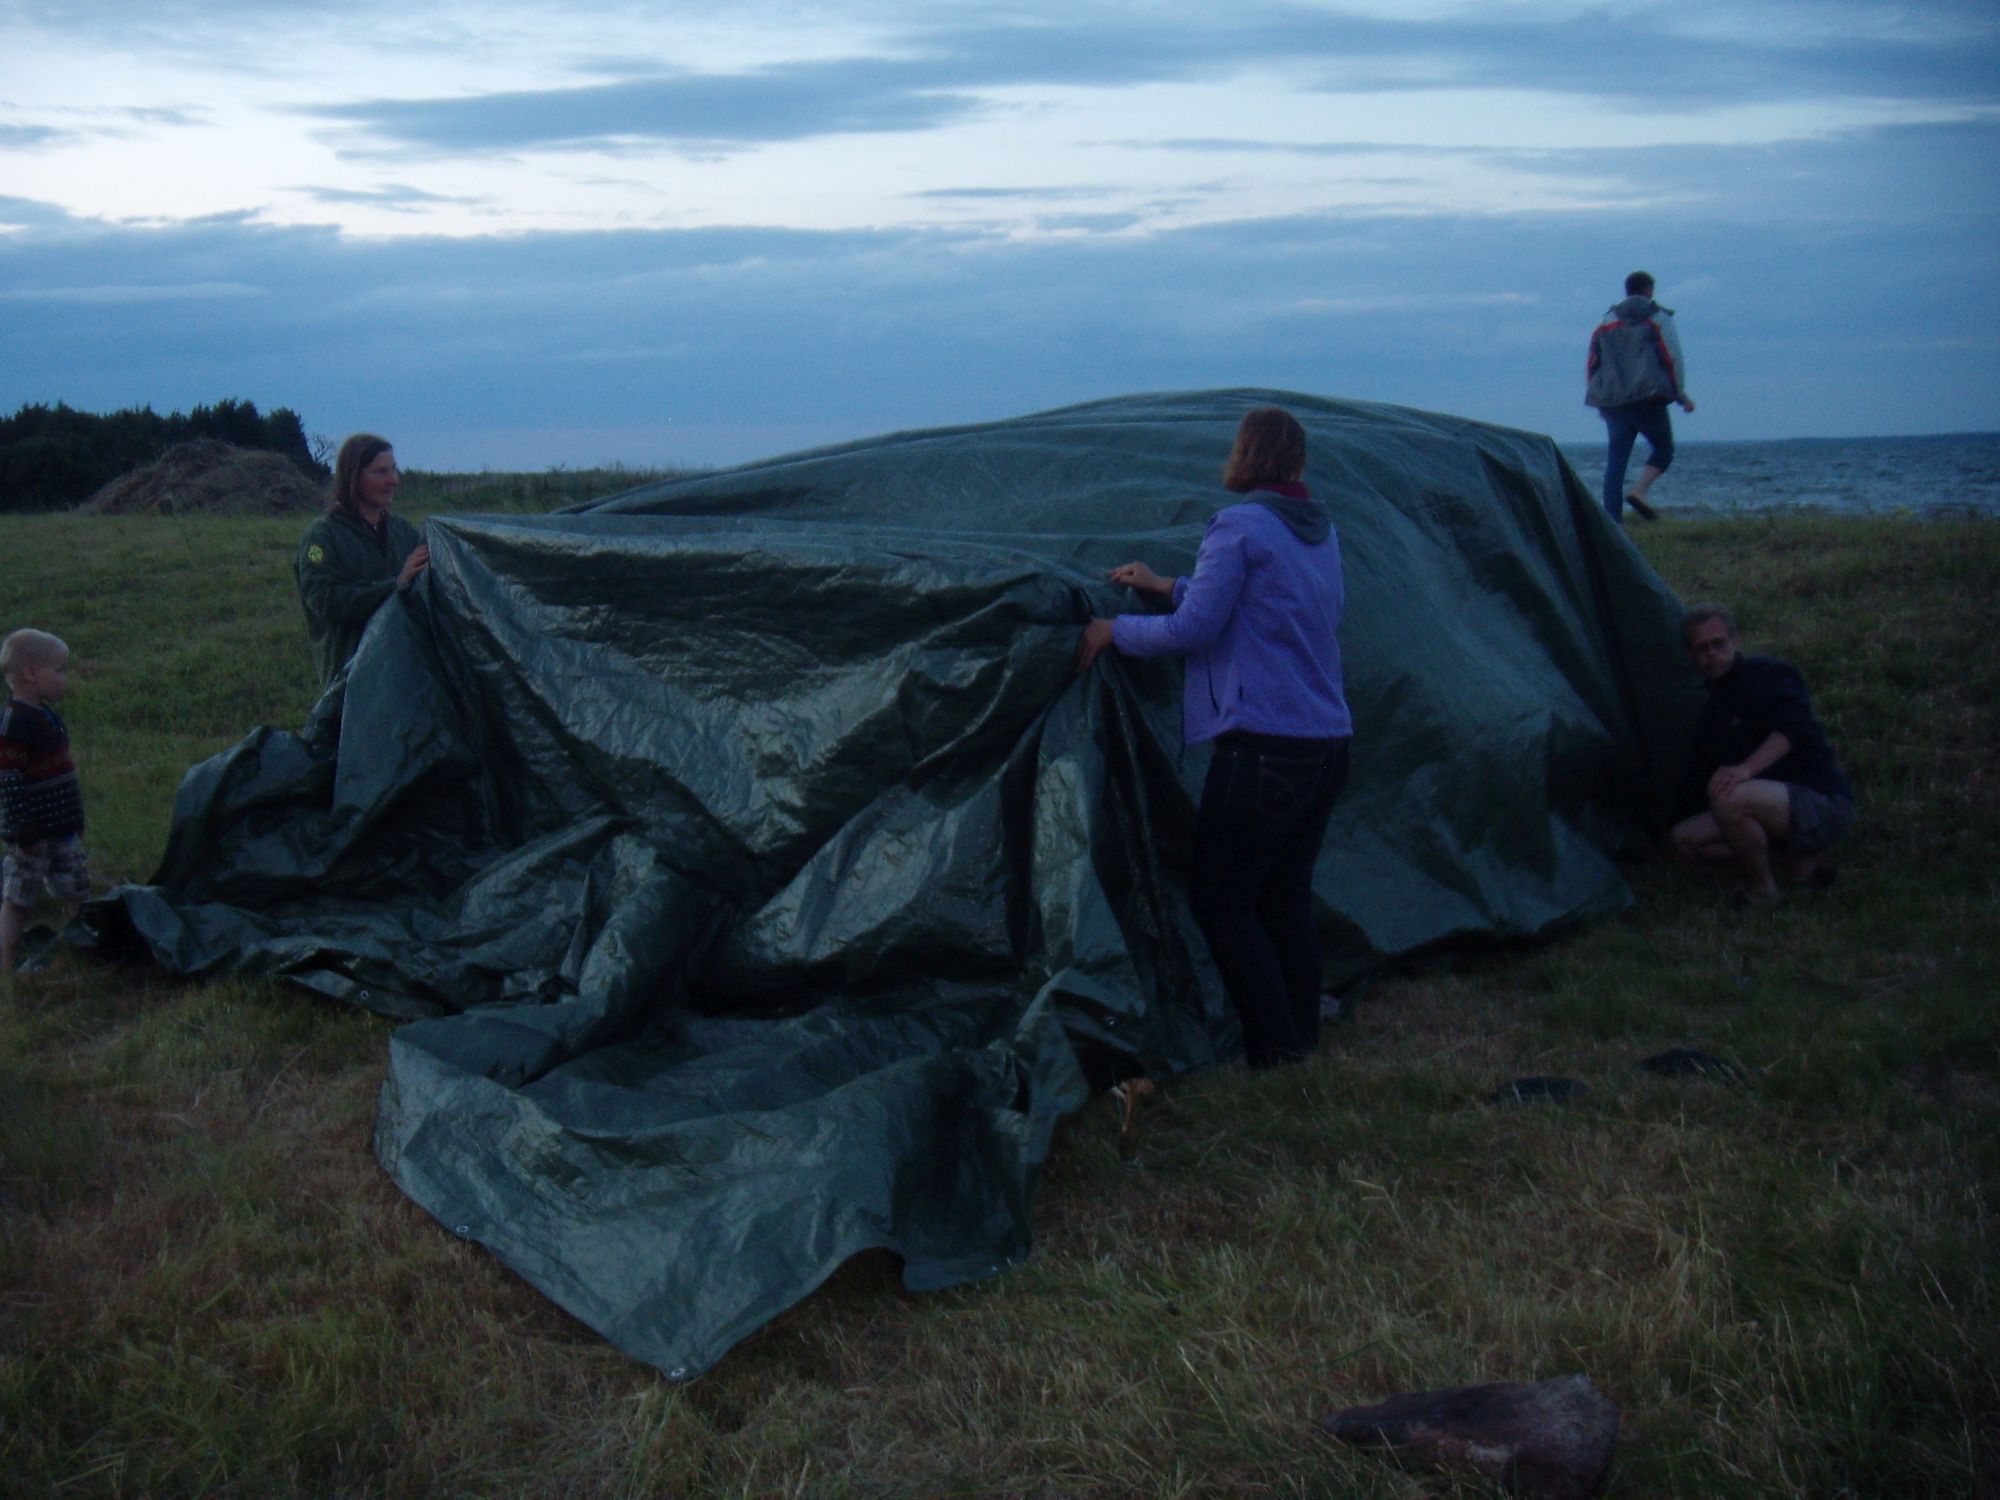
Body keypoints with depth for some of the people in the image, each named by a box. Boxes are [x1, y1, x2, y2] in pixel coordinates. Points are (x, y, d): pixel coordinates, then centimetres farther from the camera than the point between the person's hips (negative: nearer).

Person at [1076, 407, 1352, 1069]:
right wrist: (1167, 587, 27)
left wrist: (1113, 630, 2)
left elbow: (1193, 629, -12)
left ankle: (1275, 1048, 2)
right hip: (1330, 743, 9)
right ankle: (1303, 1037, 22)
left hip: (1262, 748, -9)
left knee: (1219, 899, 1)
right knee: (1286, 895, 17)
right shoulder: (1322, 531, 16)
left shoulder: (1237, 526, -10)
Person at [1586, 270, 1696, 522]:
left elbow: (1591, 366, 13)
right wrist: (1681, 395, 9)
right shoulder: (1659, 319, 4)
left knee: (1616, 459, 3)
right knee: (1662, 449, 11)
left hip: (1613, 404, 3)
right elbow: (1673, 360, 0)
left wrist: (1600, 400, 21)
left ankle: (1612, 519, -6)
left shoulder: (1606, 323, 14)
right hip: (1649, 400, -3)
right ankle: (1638, 492, -13)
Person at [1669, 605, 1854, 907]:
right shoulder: (1711, 710, 16)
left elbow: (1792, 727, -28)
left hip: (1823, 803, -9)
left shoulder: (1769, 673, -8)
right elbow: (1696, 778, 23)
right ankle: (1802, 865, 1)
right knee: (1686, 839, -1)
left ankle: (1762, 889, -12)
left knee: (1729, 798, -34)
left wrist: (1747, 768, -40)